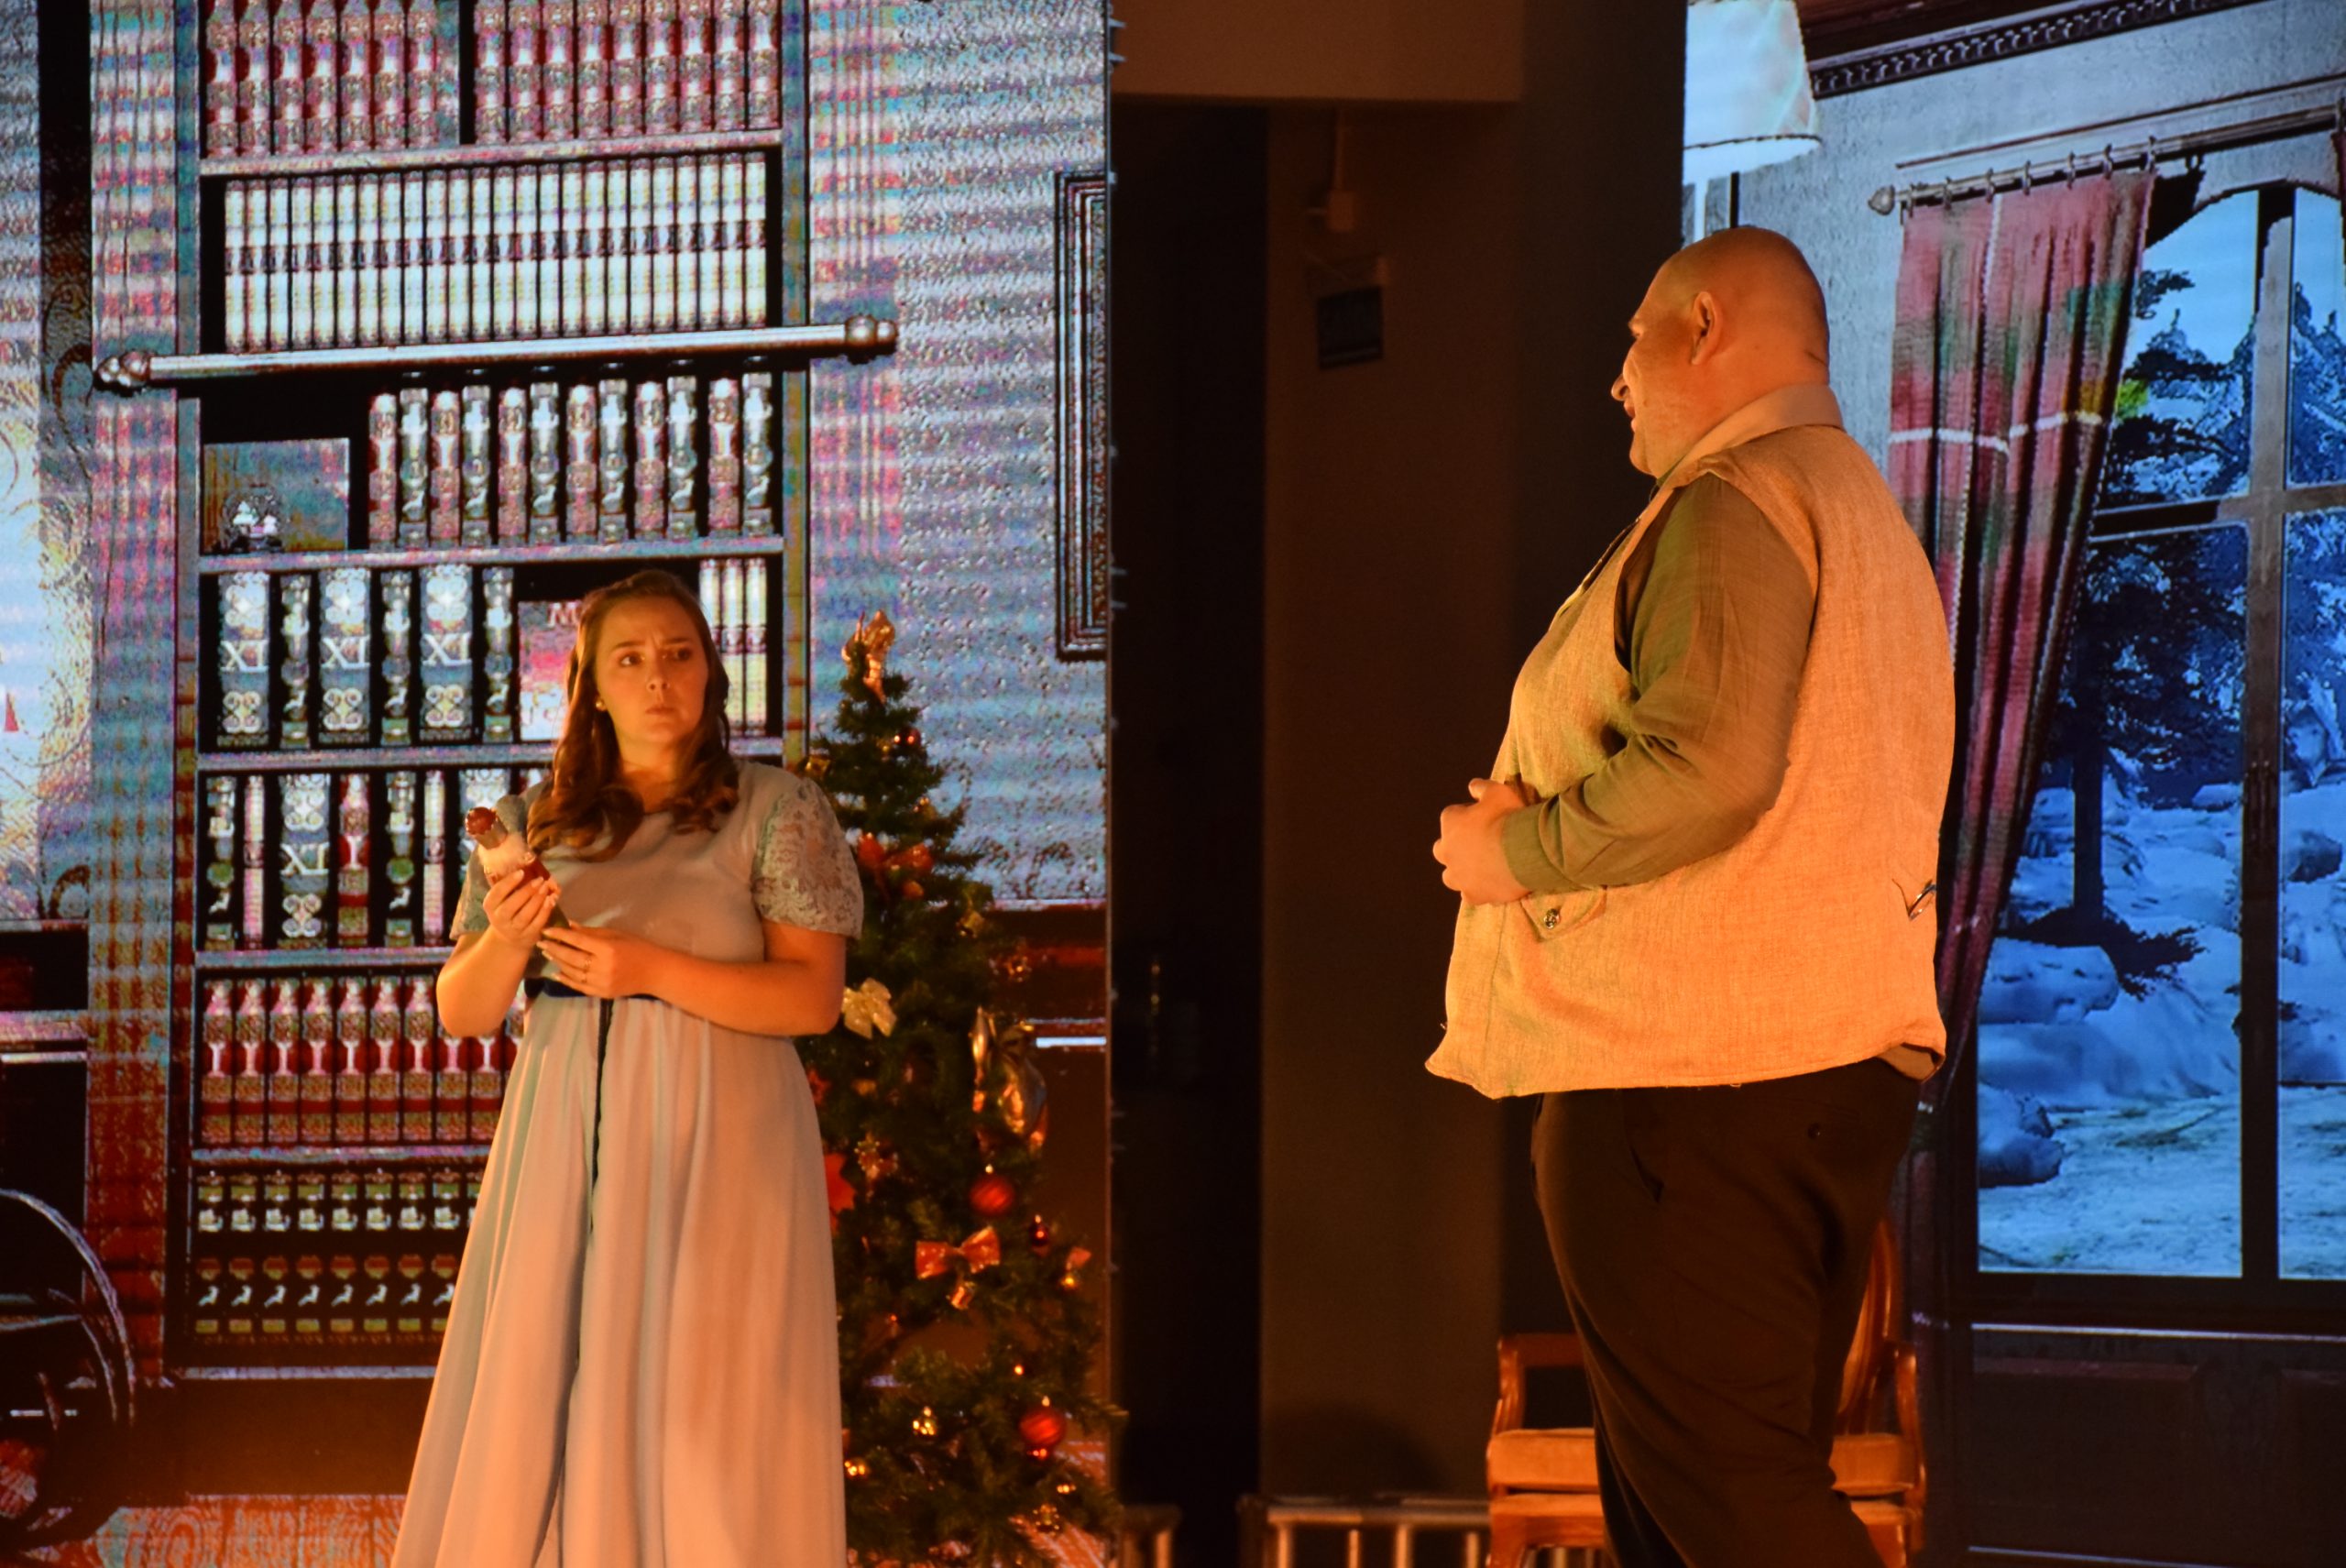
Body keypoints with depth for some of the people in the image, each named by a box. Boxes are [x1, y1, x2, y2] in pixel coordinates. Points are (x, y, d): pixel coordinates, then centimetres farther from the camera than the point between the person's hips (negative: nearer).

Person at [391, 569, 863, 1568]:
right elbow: (461, 1012, 11)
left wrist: (652, 969, -14)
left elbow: (814, 997, -5)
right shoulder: (535, 823, 12)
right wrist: (504, 938, -10)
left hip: (711, 1146, -3)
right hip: (561, 1143, 3)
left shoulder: (774, 810, 4)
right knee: (532, 1423, 0)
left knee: (697, 1416, -6)